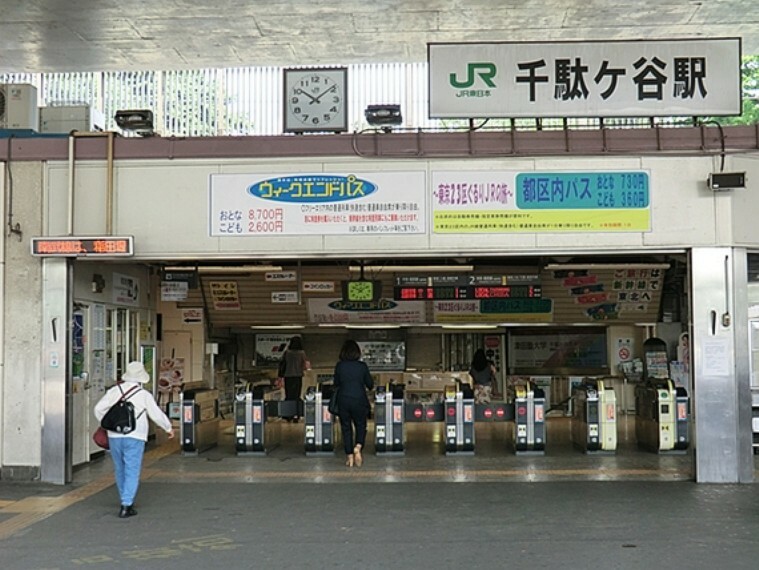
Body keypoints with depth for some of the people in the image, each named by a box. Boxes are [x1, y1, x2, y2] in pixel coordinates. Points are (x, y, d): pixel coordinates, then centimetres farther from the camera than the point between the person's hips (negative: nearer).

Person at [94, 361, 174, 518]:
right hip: (134, 438, -4)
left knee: (120, 470, 18)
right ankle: (126, 506, -8)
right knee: (132, 472, -1)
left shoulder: (114, 391, 3)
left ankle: (127, 501, 32)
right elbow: (157, 415, 0)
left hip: (114, 436, 4)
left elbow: (99, 408, 5)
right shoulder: (144, 395, -5)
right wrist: (169, 428, 17)